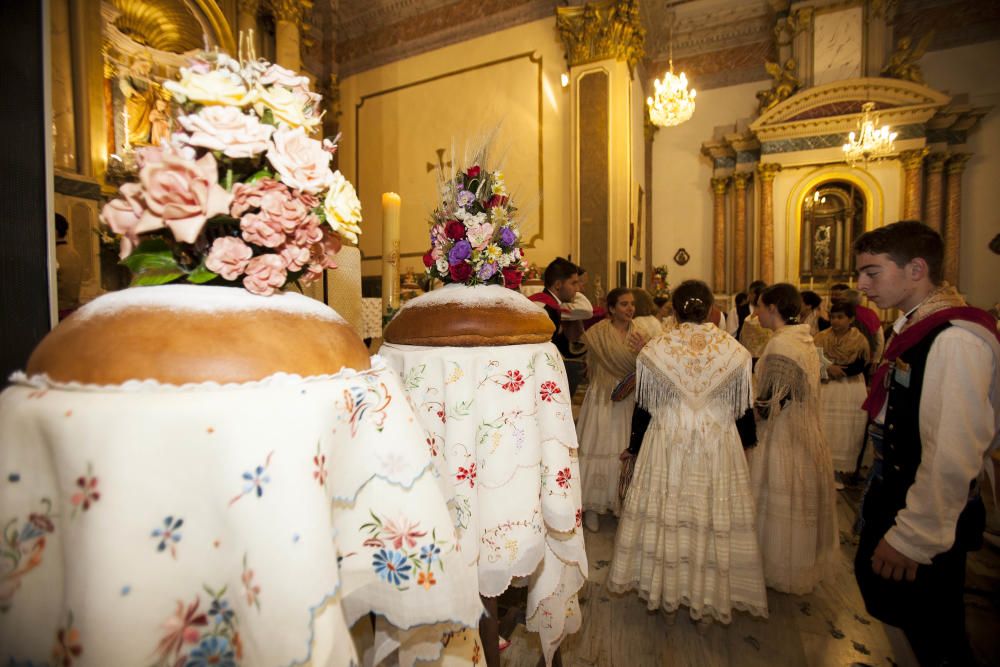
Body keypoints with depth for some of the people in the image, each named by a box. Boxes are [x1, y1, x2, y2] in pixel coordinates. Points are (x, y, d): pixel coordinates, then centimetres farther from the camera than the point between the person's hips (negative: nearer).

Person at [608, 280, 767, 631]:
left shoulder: (654, 349, -8)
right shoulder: (734, 350, -4)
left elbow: (644, 406, -1)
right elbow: (743, 407, 5)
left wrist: (634, 446, 13)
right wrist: (748, 439, 25)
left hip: (666, 445, -1)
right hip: (719, 447, 1)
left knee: (666, 513, 13)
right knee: (714, 517, 14)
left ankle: (667, 597, 31)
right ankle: (708, 604, 31)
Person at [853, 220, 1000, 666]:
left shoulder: (955, 340, -25)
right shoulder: (916, 329, 3)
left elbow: (952, 458, -28)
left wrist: (913, 538, -21)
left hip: (924, 523, -8)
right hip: (893, 494, 8)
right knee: (884, 596, 26)